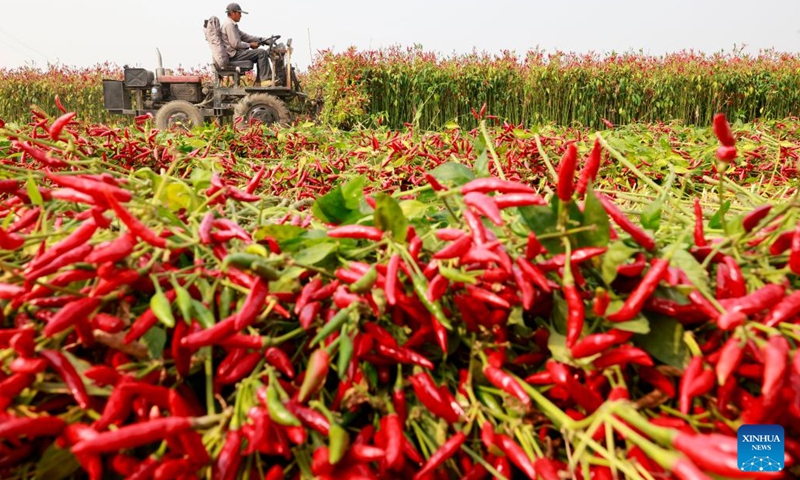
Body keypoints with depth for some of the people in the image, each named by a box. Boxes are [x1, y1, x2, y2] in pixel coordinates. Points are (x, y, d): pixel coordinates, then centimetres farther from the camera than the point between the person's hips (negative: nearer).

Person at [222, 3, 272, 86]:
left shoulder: (233, 25, 21)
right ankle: (265, 80, -18)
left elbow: (245, 36, 21)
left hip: (236, 53, 11)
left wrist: (261, 39, 11)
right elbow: (235, 44, -20)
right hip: (234, 55, -11)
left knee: (260, 54, 17)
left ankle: (259, 81, 10)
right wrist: (250, 45, -10)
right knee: (262, 52, -16)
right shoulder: (229, 25, -12)